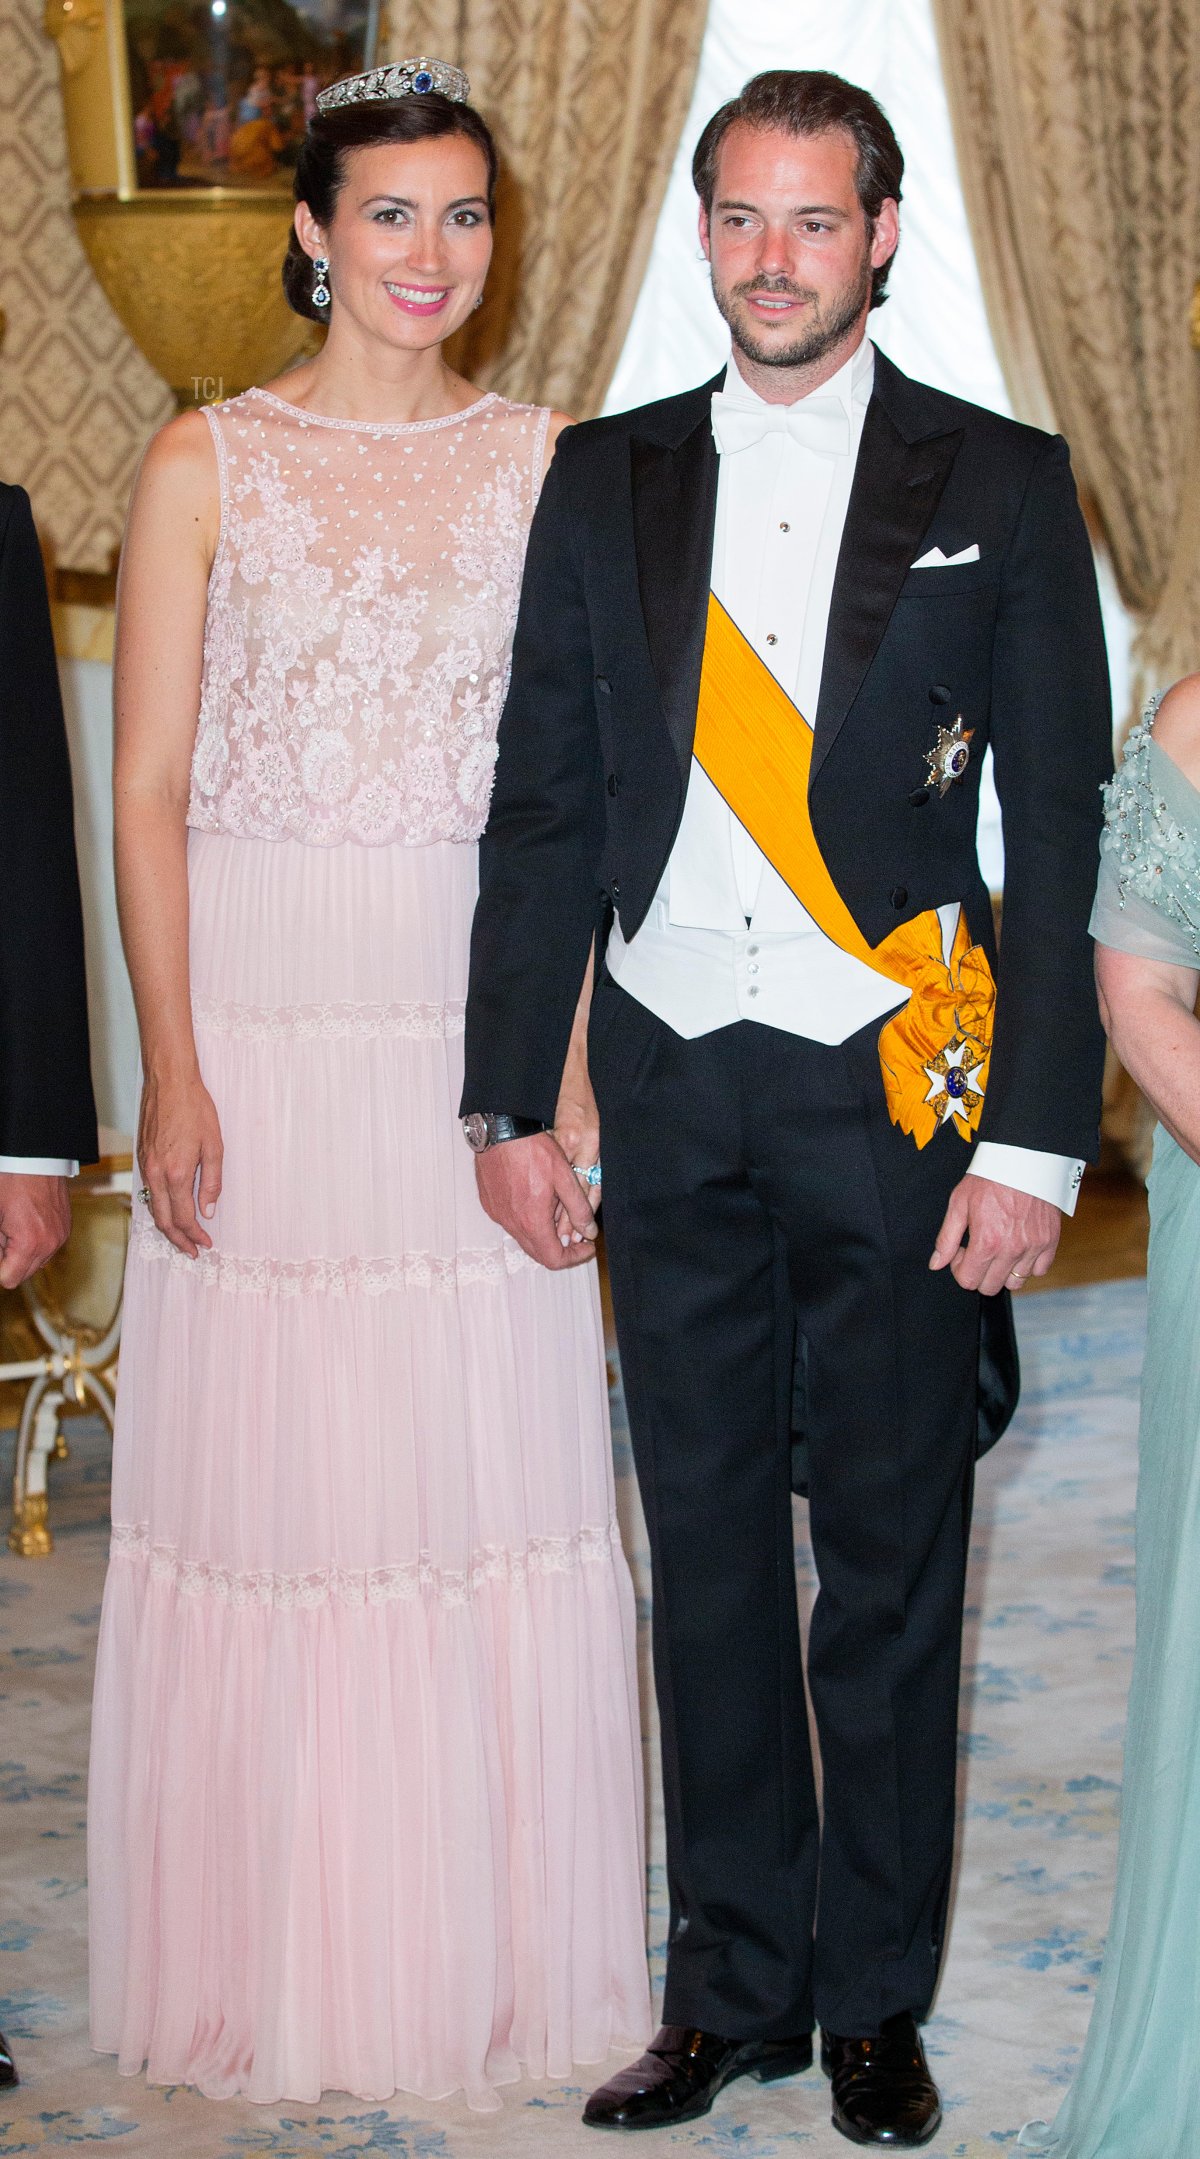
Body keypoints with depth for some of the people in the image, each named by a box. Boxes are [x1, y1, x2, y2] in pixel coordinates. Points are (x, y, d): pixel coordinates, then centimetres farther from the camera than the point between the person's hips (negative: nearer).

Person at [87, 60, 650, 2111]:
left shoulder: (549, 462, 8)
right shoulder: (206, 464, 1)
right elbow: (148, 788, -1)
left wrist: (574, 1067, -2)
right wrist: (171, 1075, -9)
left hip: (484, 1031, 2)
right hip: (264, 1027, -2)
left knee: (491, 1469, 6)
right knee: (266, 1471, 3)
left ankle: (491, 1940, 21)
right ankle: (271, 1958, 19)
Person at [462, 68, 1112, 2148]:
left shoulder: (999, 484, 1)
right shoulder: (605, 482, 8)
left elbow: (1062, 829, -2)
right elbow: (543, 806, 9)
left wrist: (1035, 1138, -8)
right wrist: (514, 1099, 3)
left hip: (898, 1083, -2)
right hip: (672, 1086, 2)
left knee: (892, 1565, 6)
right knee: (707, 1555, 9)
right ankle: (732, 1987, 21)